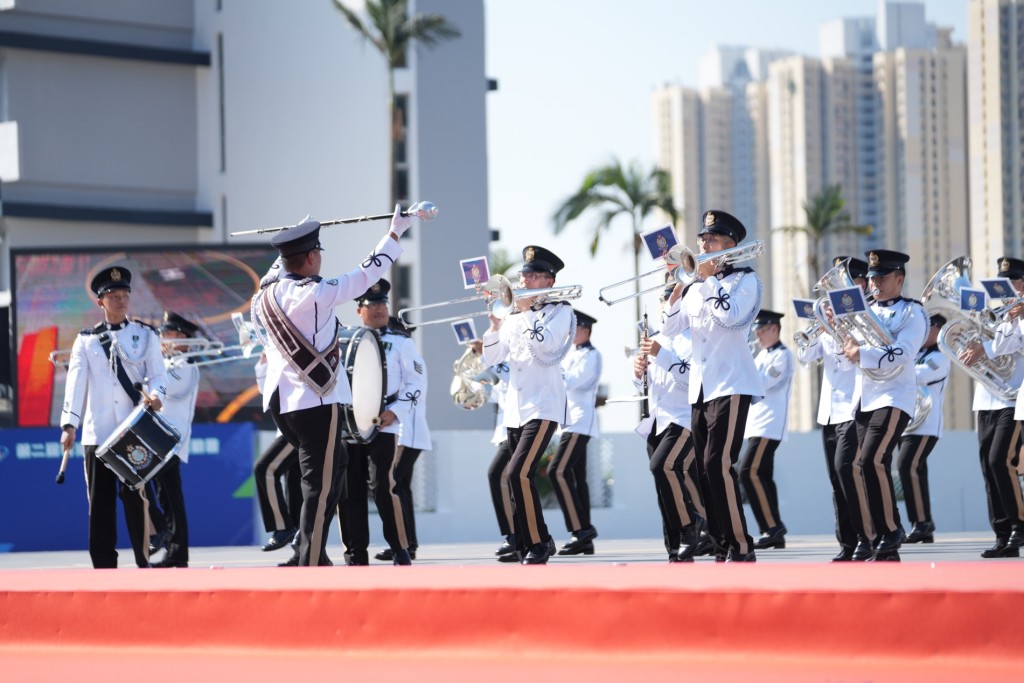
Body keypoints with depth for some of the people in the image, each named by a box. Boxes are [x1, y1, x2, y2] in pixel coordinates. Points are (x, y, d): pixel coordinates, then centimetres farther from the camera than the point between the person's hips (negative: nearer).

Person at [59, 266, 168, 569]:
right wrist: (69, 424, -7)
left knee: (136, 498, -4)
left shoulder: (145, 335, 10)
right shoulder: (86, 340, 10)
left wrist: (155, 395, -21)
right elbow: (76, 383, 2)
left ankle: (146, 565, 0)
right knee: (100, 501, 1)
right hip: (97, 432, 1)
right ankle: (104, 567, 5)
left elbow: (158, 375, 2)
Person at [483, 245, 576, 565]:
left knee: (519, 473, -20)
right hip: (515, 409, 7)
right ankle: (524, 544, 16)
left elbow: (545, 345, -18)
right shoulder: (515, 316, 17)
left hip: (543, 406, -7)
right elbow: (492, 357, 12)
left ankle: (537, 542, -13)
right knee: (520, 477, 8)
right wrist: (495, 323, -3)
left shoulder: (560, 311, -1)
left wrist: (527, 311, -13)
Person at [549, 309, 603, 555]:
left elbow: (570, 381, -18)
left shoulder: (591, 355, -8)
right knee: (575, 477, 7)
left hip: (580, 421, -10)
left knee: (558, 471, -19)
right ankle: (584, 539, 8)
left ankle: (580, 529, -19)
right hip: (572, 422, 10)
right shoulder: (573, 353, 18)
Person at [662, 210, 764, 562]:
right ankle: (723, 546, 8)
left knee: (718, 464, -19)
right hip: (699, 388, 8)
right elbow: (670, 328, 10)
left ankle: (741, 546, -16)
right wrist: (678, 286, -1)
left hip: (731, 386, -7)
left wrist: (708, 278, -10)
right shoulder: (696, 288, 18)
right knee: (705, 470, 4)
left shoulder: (745, 280, -1)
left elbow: (728, 316, -18)